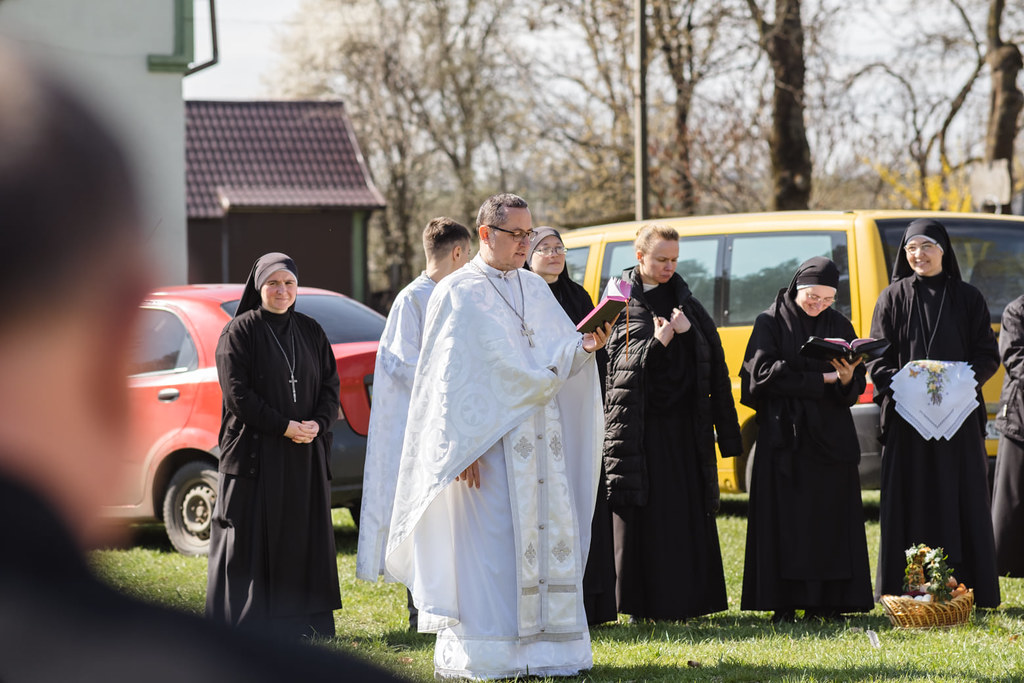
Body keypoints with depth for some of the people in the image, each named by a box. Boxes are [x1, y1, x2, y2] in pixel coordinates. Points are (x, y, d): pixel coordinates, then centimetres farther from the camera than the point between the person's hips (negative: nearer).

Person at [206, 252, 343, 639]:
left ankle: (302, 623, 10)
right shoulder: (239, 332, -2)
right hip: (255, 452, -5)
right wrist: (284, 427, -16)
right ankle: (247, 627, 0)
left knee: (304, 535, 5)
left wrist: (317, 424, -10)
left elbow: (330, 384, 9)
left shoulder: (310, 331, 12)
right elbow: (237, 392, -10)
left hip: (306, 455, 5)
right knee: (251, 537, -3)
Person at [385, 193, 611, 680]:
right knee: (488, 544, -9)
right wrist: (462, 448, -17)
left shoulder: (535, 289, 16)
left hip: (541, 437, 7)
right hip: (488, 442, -7)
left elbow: (559, 356, 13)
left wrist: (585, 346, -10)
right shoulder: (459, 293, -5)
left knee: (548, 535, 3)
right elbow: (452, 377, -10)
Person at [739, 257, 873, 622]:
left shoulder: (839, 326, 11)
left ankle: (826, 602, 4)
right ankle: (784, 604, -2)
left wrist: (846, 378, -17)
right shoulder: (771, 323, 1)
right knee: (785, 520, -4)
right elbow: (764, 372, -12)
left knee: (831, 519, 1)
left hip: (831, 437, 4)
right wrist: (822, 380, -13)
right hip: (786, 435, -3)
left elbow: (856, 387, 8)